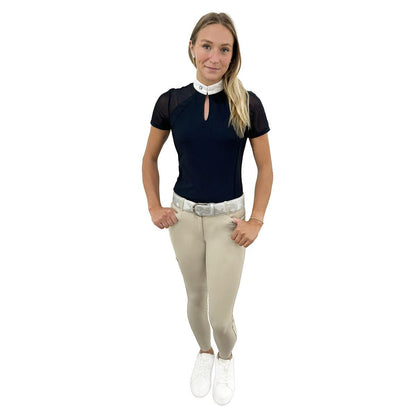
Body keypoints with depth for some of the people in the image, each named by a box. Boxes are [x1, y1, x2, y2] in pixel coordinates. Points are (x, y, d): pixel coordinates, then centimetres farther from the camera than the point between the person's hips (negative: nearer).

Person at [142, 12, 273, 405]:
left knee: (221, 314, 2)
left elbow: (265, 168, -1)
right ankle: (204, 352, 48)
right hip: (183, 215, 2)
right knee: (195, 297, 19)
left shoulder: (247, 104, -9)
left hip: (227, 218, -2)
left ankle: (226, 357, 36)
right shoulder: (171, 102, -4)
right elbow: (150, 158, 9)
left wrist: (256, 221, -6)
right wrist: (154, 207, 2)